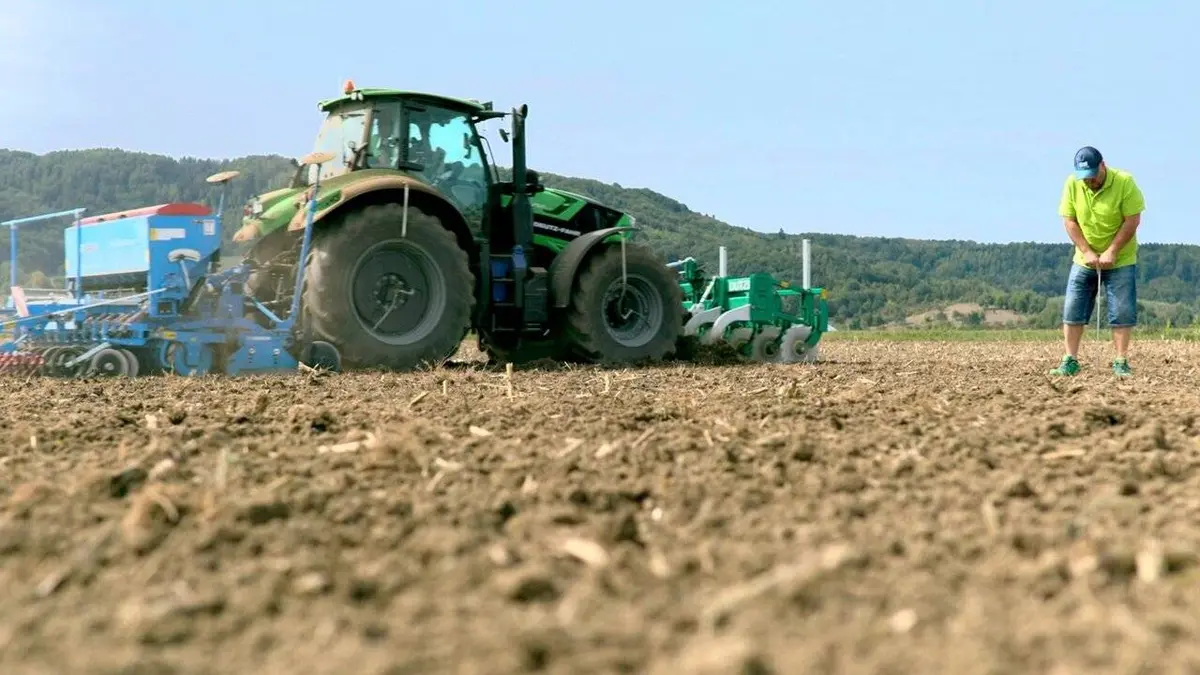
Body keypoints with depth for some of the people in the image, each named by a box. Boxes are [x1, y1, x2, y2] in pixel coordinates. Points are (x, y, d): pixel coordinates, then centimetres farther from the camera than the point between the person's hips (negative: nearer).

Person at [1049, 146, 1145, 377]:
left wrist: (1111, 252, -18)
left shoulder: (1124, 182, -16)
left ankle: (1121, 363, 4)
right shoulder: (1072, 184, -8)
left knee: (1122, 313, -3)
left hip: (1120, 261, -3)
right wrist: (1087, 252, -12)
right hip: (1084, 260, 3)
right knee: (1072, 311, 0)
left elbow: (1133, 220, -15)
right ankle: (1070, 362, 6)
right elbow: (1069, 221, -4)